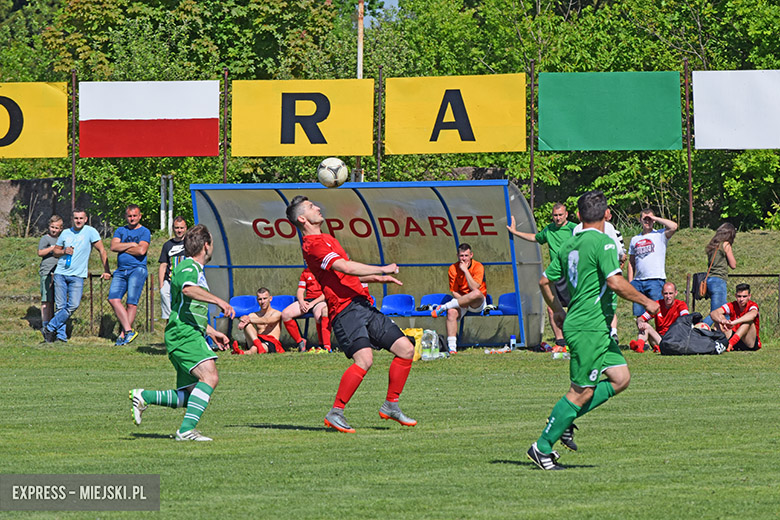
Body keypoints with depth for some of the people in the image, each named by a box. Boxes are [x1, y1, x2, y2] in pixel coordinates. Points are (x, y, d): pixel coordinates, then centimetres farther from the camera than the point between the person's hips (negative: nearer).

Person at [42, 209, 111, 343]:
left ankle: (50, 328, -4)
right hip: (61, 273, 3)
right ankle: (61, 335, 3)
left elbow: (101, 250, 2)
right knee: (60, 306, -2)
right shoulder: (65, 233, 11)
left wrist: (106, 271, -1)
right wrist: (64, 252, -3)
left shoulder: (90, 232, 0)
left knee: (73, 305, -14)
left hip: (77, 276, -3)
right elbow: (56, 251, 20)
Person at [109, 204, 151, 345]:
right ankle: (128, 330, -15)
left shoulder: (144, 232, 6)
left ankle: (123, 334, -6)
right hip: (121, 270, 5)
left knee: (131, 303, -11)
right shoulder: (120, 231, 19)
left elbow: (141, 250, -10)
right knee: (113, 298, -13)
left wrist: (122, 248, -1)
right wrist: (131, 244, -4)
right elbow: (113, 246, 3)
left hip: (137, 269, -5)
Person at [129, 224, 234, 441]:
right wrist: (219, 301, -37)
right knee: (210, 376, -25)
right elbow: (188, 289, -32)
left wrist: (212, 333, 38)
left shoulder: (196, 269, 27)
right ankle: (187, 429, -30)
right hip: (183, 334, -10)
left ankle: (143, 397, 10)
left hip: (191, 335, 10)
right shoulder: (189, 268, -7)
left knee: (189, 396, 4)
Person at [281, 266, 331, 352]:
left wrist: (313, 303, -16)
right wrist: (301, 302, -6)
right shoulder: (306, 272, 19)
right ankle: (300, 342, -6)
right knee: (285, 314, -17)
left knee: (319, 315, -41)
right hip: (307, 301, 6)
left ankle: (325, 346, -34)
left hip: (321, 300, -6)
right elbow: (300, 290, 17)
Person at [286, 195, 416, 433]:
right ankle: (335, 413, -18)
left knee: (406, 349, 5)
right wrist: (381, 269, -11)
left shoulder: (327, 239, 24)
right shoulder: (313, 245, -9)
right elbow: (345, 267, -20)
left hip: (363, 305, 10)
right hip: (345, 309, -10)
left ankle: (391, 405, 15)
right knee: (364, 359, -27)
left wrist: (378, 278, 24)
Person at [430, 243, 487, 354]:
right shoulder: (453, 269, -1)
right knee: (452, 312, -31)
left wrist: (465, 270, -24)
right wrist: (463, 301, -19)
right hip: (461, 301, 2)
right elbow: (454, 292, -1)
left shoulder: (478, 267, -11)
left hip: (478, 303, -2)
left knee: (477, 294, -38)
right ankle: (452, 347, -33)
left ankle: (444, 307, -26)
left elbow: (475, 288, -24)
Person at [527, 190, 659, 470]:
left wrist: (558, 310, 34)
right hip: (590, 328, -9)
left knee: (620, 378, 10)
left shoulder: (569, 245, 12)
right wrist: (646, 302, -13)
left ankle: (564, 419, 12)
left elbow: (545, 281, 20)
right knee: (582, 392, -4)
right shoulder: (602, 242, -14)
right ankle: (543, 447, 2)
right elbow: (615, 282, -24)